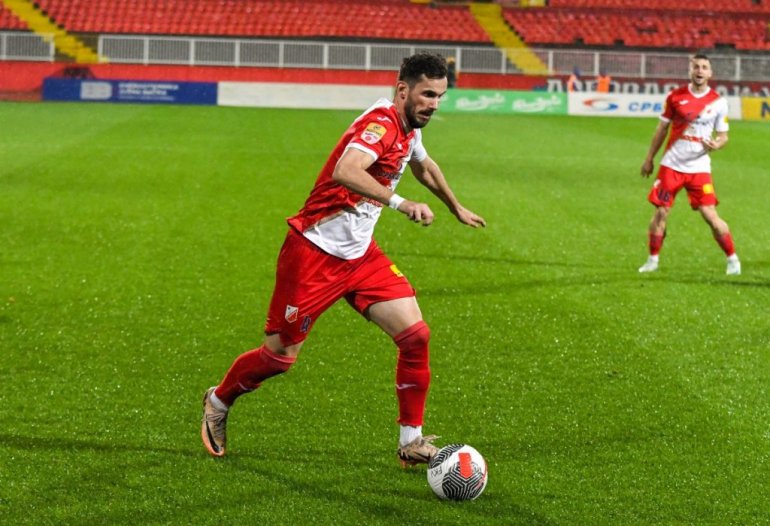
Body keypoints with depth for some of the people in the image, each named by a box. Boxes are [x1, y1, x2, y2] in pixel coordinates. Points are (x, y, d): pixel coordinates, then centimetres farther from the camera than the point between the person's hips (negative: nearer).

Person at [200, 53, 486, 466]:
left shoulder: (407, 130, 8)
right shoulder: (381, 123, -22)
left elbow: (424, 167, 34)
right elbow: (344, 172, -42)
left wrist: (456, 208, 47)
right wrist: (400, 203, -46)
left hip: (360, 255, 8)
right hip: (314, 253, -8)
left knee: (415, 334, -8)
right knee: (280, 355, 1)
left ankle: (411, 442, 1)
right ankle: (218, 402, 30)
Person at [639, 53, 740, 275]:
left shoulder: (718, 102, -1)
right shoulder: (675, 96, 0)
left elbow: (723, 135, 5)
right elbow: (662, 129, 9)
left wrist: (716, 144, -18)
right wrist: (649, 158, 10)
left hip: (699, 167, -1)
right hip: (672, 164, 1)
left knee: (710, 215, -7)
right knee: (661, 212, 0)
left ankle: (732, 259, 6)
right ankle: (652, 260, 14)